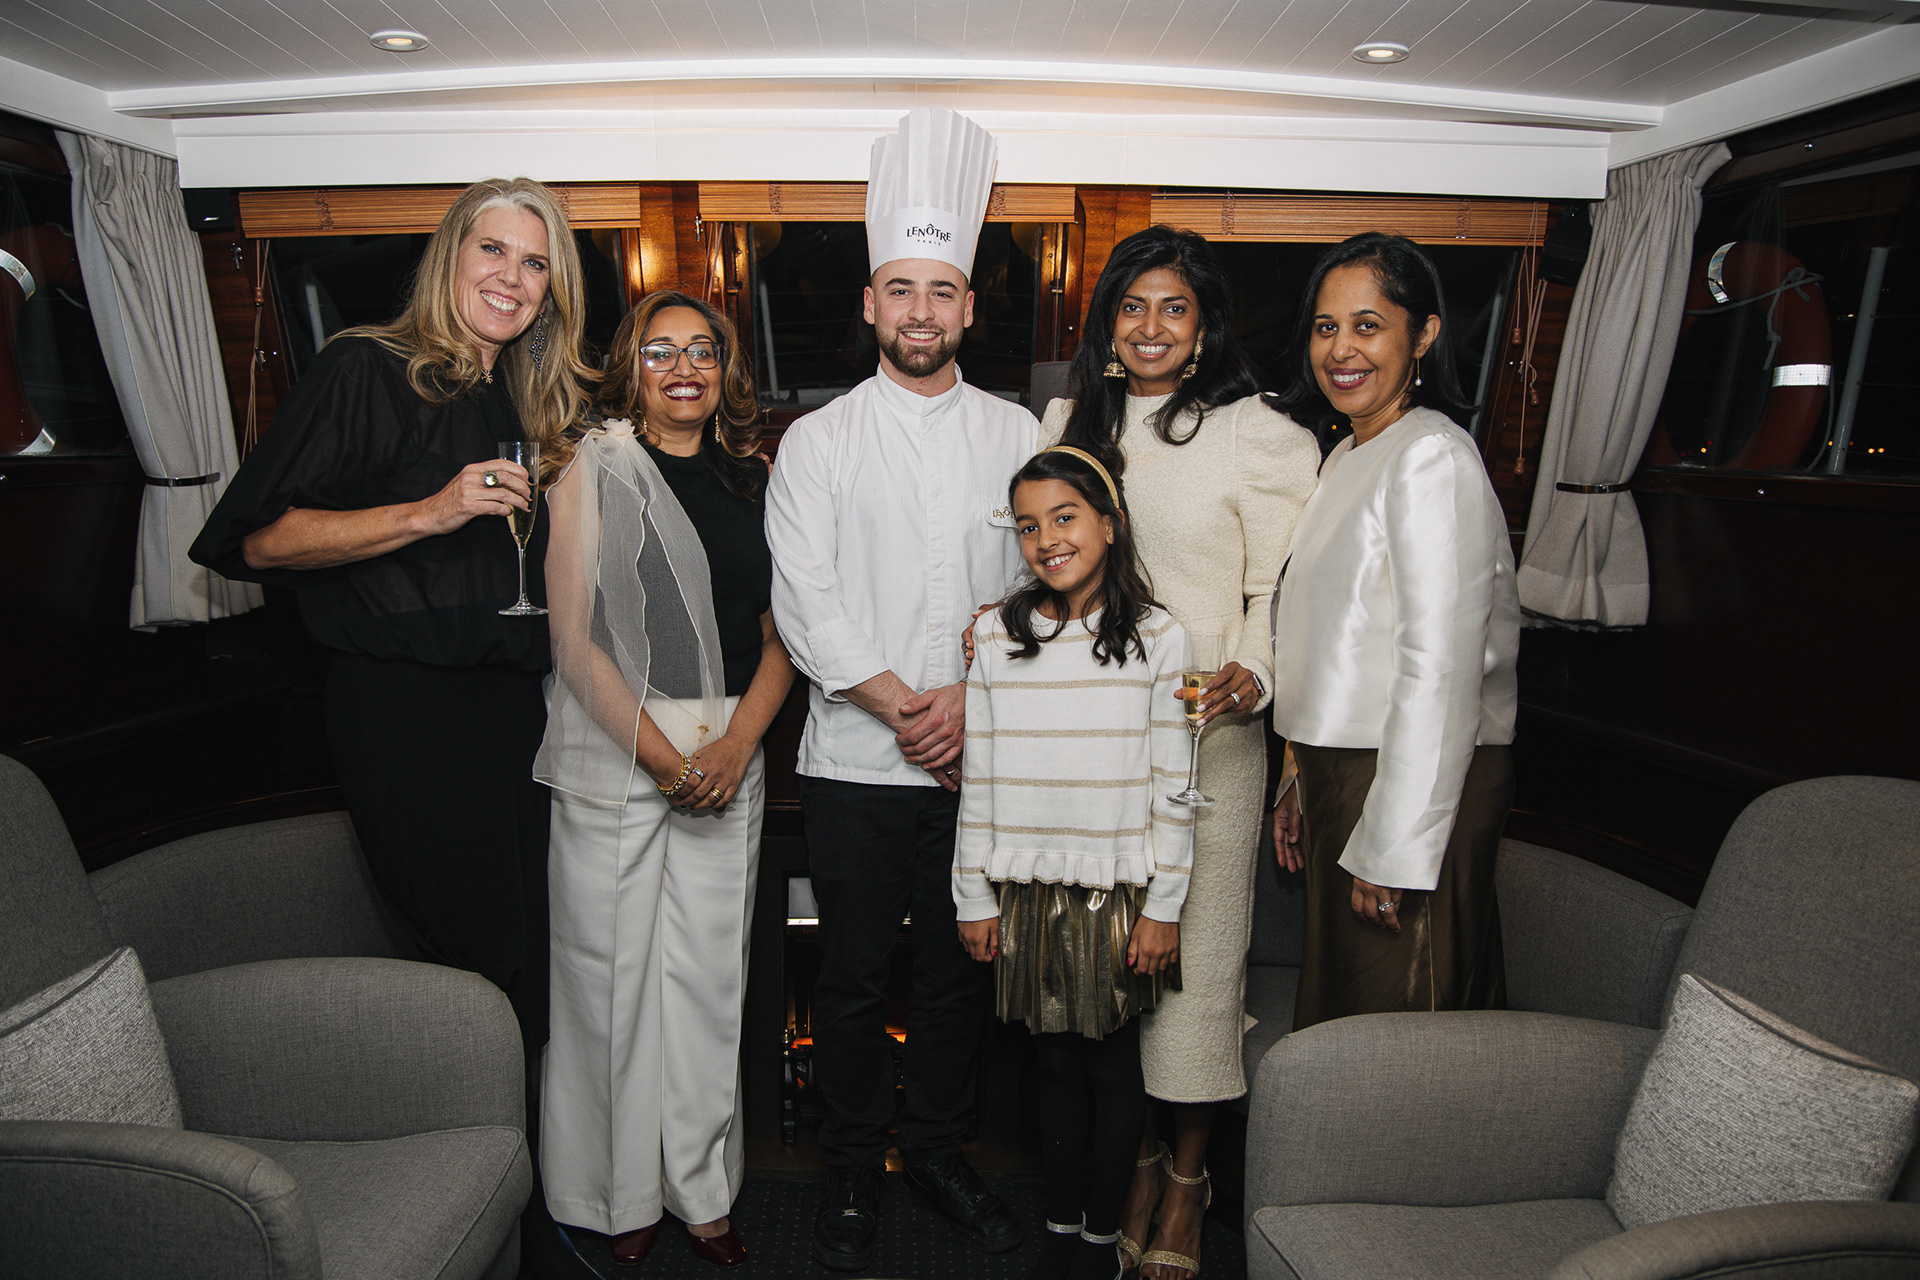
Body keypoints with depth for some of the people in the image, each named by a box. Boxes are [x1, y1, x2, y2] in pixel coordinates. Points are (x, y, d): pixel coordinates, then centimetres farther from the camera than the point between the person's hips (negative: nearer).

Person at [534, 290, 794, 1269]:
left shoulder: (750, 481, 11)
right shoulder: (594, 474, 1)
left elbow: (779, 633, 8)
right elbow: (576, 641, -5)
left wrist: (736, 741, -7)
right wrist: (663, 756, -11)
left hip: (728, 757, 3)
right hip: (613, 756, -3)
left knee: (708, 975, 8)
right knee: (612, 970, 4)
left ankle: (700, 1189, 25)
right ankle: (621, 1195, 25)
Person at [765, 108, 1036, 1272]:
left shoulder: (1017, 434, 7)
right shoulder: (819, 441, 2)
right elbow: (806, 604, -6)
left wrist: (971, 701, -11)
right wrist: (905, 710, -12)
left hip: (983, 758, 2)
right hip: (857, 760, -1)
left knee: (961, 970, 13)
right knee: (854, 978, 8)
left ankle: (940, 1151, 34)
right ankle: (854, 1173, 28)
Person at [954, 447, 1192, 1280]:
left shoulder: (1159, 641, -5)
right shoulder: (996, 640, 0)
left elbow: (1173, 788, -4)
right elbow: (979, 780, 3)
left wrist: (1163, 905, -5)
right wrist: (976, 896, 3)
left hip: (1118, 893, -2)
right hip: (1029, 892, 2)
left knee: (1113, 1063, 10)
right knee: (1056, 1062, 14)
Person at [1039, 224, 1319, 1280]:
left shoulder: (1261, 438, -4)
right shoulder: (1068, 422, 10)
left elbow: (1282, 592, -4)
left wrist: (1252, 675, -23)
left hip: (1208, 734, -3)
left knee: (1196, 950, 4)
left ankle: (1189, 1171, 26)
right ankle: (1136, 1149, 32)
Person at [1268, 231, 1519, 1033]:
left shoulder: (1432, 459, -16)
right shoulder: (1350, 455, 13)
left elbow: (1440, 669, -22)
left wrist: (1392, 847, -21)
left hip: (1417, 780, -9)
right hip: (1343, 770, 9)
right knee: (1339, 1017, 21)